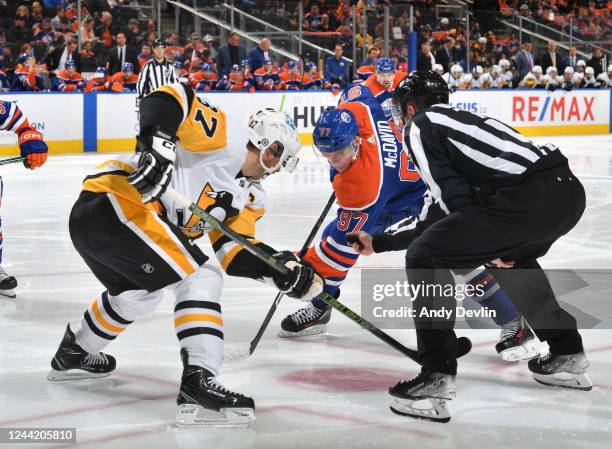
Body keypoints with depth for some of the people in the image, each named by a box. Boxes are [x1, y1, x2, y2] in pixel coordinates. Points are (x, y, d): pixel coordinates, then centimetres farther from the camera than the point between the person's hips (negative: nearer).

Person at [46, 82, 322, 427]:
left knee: (139, 293, 34)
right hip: (114, 201, -11)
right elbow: (169, 98, -16)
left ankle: (74, 354, 55)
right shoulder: (228, 137, -5)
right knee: (201, 278, -13)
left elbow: (233, 250, 11)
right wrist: (156, 145, -31)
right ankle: (199, 381, -22)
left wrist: (282, 268, -2)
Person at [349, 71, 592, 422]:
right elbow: (438, 223, 37)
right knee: (512, 258, 37)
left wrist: (489, 249, 6)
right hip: (569, 188, 9)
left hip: (526, 196, -9)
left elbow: (454, 196, -2)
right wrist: (378, 243, 44)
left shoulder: (420, 126, 11)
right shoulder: (459, 120, 36)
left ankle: (436, 379, -4)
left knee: (425, 257, 2)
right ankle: (567, 356, 40)